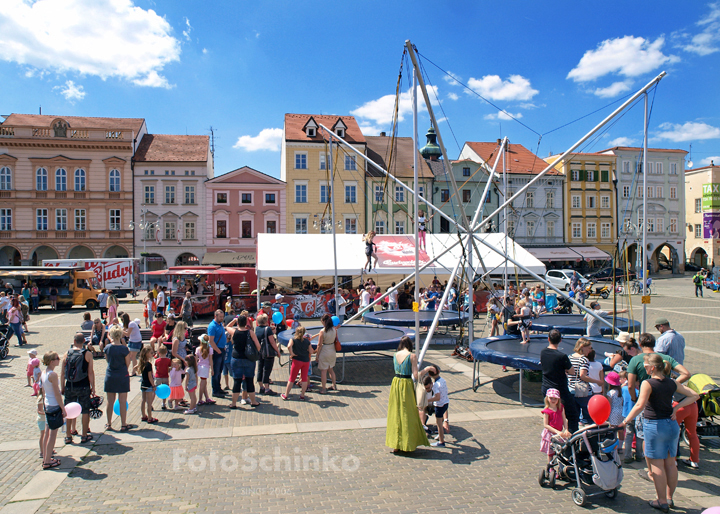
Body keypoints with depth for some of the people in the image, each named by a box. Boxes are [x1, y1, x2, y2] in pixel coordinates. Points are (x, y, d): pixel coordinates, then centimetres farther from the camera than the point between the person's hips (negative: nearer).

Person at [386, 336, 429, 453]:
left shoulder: (395, 355, 4)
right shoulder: (412, 356, -11)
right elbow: (415, 375, -14)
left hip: (396, 383, 4)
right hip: (407, 384, -4)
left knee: (395, 414, 12)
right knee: (407, 415, 8)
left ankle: (395, 445, 16)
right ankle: (407, 443, 17)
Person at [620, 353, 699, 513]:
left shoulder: (648, 383, -15)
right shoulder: (672, 383, 4)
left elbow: (640, 405, -25)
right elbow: (695, 395, 10)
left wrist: (625, 421, -20)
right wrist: (677, 407, 5)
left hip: (654, 426, -7)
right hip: (672, 425, 7)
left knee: (656, 465, 4)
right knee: (670, 463, 15)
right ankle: (669, 498, 26)